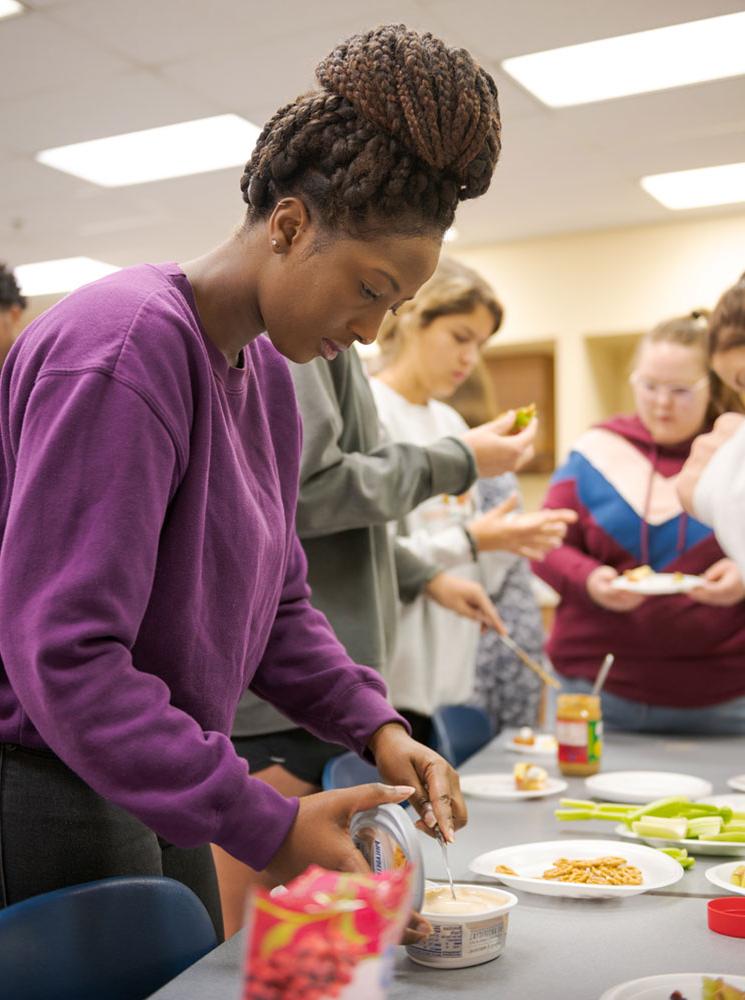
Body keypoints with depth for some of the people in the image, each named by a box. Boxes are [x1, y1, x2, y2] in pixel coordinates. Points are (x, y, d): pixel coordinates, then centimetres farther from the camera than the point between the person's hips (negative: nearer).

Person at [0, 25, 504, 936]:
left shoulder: (265, 368, 5)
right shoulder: (126, 347, -23)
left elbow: (273, 603, 11)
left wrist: (375, 727, -3)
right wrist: (265, 827, -26)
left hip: (155, 787, 9)